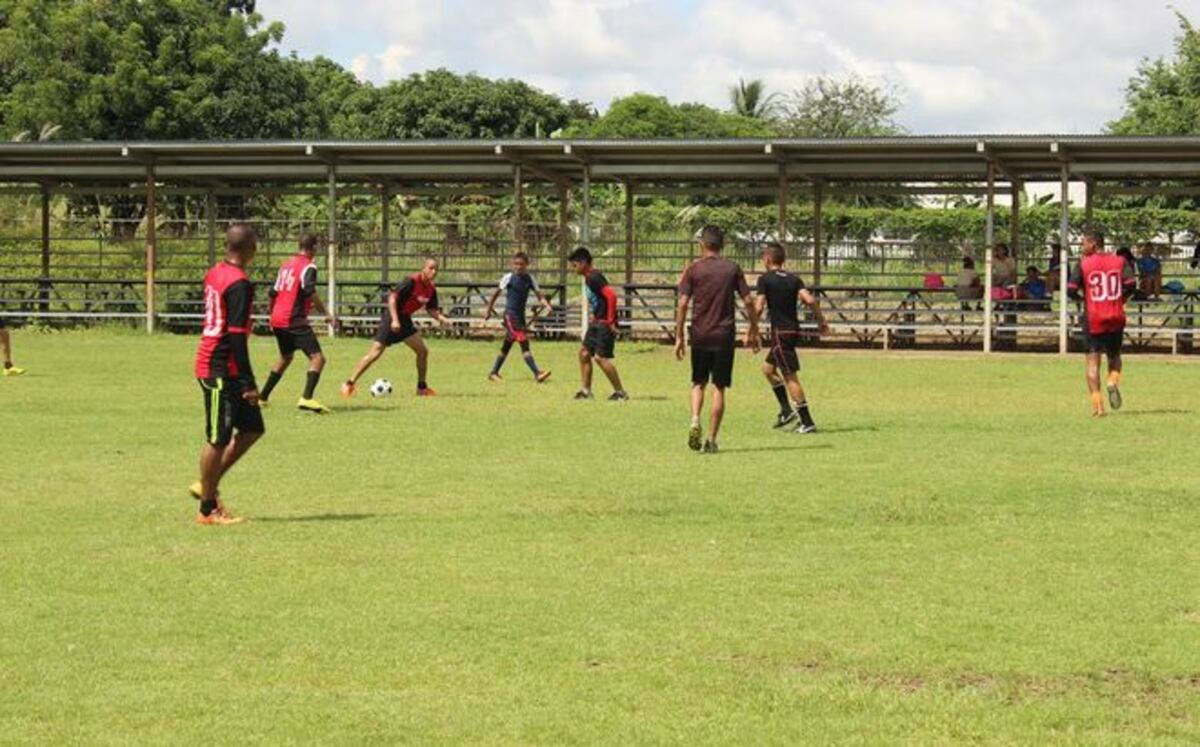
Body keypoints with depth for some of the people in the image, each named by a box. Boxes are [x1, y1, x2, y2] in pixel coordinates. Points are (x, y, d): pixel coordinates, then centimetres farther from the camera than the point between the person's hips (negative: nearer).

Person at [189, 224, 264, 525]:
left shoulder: (214, 274, 11)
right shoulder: (239, 284, -17)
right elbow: (236, 336, -20)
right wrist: (248, 383, -18)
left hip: (210, 363, 9)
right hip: (221, 371, -9)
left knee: (252, 428, 15)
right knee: (218, 439, -1)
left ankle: (208, 485, 19)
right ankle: (208, 509, 7)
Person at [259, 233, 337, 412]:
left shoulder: (286, 264, 17)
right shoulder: (308, 266, -7)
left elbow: (273, 293, 21)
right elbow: (310, 291, -23)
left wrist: (273, 316, 34)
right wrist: (326, 313, -25)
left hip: (277, 320, 9)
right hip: (294, 321, -9)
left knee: (286, 357, 27)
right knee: (317, 358, -12)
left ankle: (262, 397, 31)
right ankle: (306, 398, -29)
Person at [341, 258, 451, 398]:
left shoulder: (431, 289, 4)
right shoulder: (411, 281, -20)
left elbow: (431, 309, 15)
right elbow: (392, 298, -23)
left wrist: (441, 318, -6)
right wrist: (395, 320, -30)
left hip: (405, 320, 8)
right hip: (393, 318, -8)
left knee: (423, 351, 3)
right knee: (375, 353, -13)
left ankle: (422, 387, 17)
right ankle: (350, 383, -7)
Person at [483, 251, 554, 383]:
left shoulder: (529, 278, 5)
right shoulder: (509, 277, -7)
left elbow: (539, 293, 0)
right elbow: (496, 293, 3)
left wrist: (546, 304, -20)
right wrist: (488, 310, 7)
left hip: (520, 315, 6)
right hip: (510, 314, -6)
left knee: (507, 346, 16)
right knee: (524, 342, -17)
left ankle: (493, 373, 30)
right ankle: (537, 374, -24)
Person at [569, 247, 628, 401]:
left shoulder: (594, 277, -18)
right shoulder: (588, 278, 14)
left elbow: (611, 295, -27)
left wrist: (610, 320, -23)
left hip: (605, 324, -10)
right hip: (596, 323, 10)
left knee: (600, 357, -11)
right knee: (584, 353, 9)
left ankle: (620, 392, -3)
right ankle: (585, 390, 17)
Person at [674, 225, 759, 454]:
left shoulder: (694, 269, -1)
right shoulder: (733, 269, 2)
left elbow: (683, 304, -6)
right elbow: (748, 302, 1)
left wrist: (679, 336, -1)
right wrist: (754, 331, 11)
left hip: (700, 336, 0)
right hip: (725, 336, 0)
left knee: (698, 383, 16)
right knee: (719, 388, 4)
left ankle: (695, 421, -9)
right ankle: (711, 439, 3)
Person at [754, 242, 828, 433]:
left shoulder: (765, 279, -6)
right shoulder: (793, 279, 9)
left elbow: (759, 308, -13)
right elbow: (810, 300, -3)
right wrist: (821, 320, 6)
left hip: (780, 332, -7)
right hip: (793, 330, 7)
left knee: (790, 377, -5)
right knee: (768, 368, 22)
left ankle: (807, 422, -7)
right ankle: (786, 410, 17)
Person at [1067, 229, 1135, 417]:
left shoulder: (1083, 263, -3)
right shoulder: (1120, 262, 4)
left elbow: (1071, 290, -9)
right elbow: (1131, 284, -8)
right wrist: (1120, 298, 9)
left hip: (1093, 319, -2)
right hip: (1116, 318, 2)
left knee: (1093, 361, 3)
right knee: (1114, 356, 20)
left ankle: (1097, 403, -9)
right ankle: (1113, 381, -12)